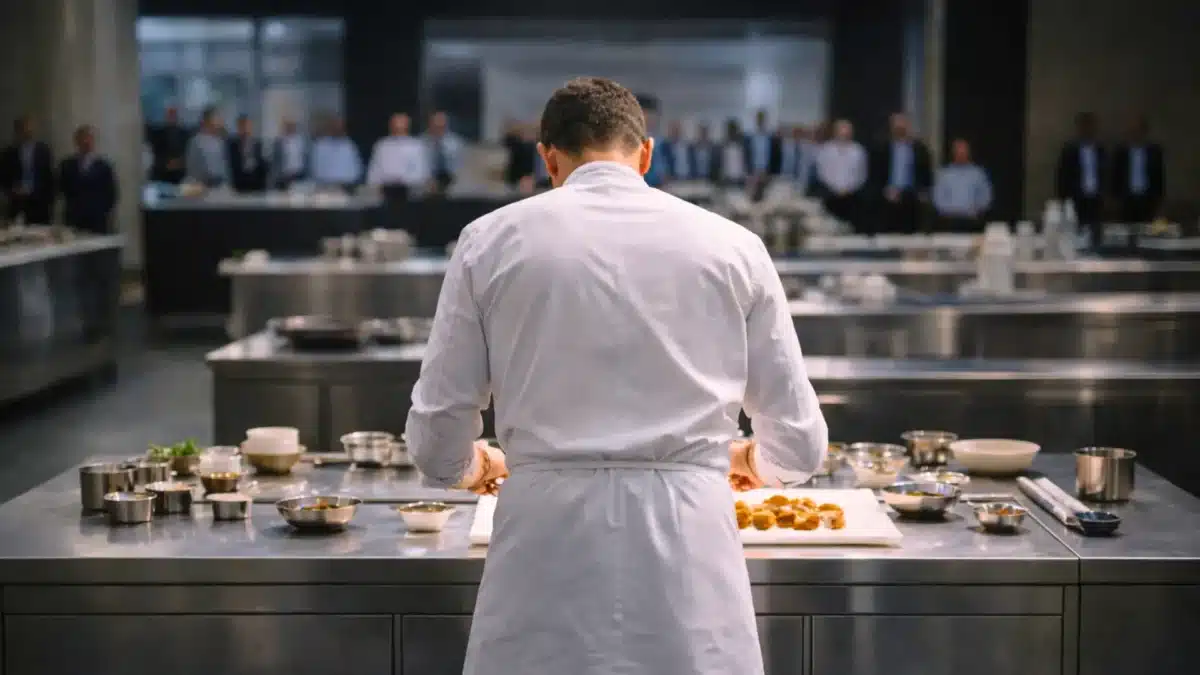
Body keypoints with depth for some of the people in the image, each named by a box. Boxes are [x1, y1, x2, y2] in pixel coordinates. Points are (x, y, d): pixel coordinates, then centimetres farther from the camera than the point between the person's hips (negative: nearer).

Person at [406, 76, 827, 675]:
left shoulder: (492, 241, 4)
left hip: (548, 549, 0)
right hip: (686, 553, 1)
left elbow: (436, 442, 4)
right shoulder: (731, 247, 6)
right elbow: (799, 444, 10)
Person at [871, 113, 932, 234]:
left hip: (912, 200, 1)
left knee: (910, 233, -3)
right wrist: (885, 190, -7)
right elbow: (875, 174, 5)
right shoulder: (882, 149, 6)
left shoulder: (920, 149, 8)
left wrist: (925, 191, 0)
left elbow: (927, 173, 11)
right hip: (890, 200, -1)